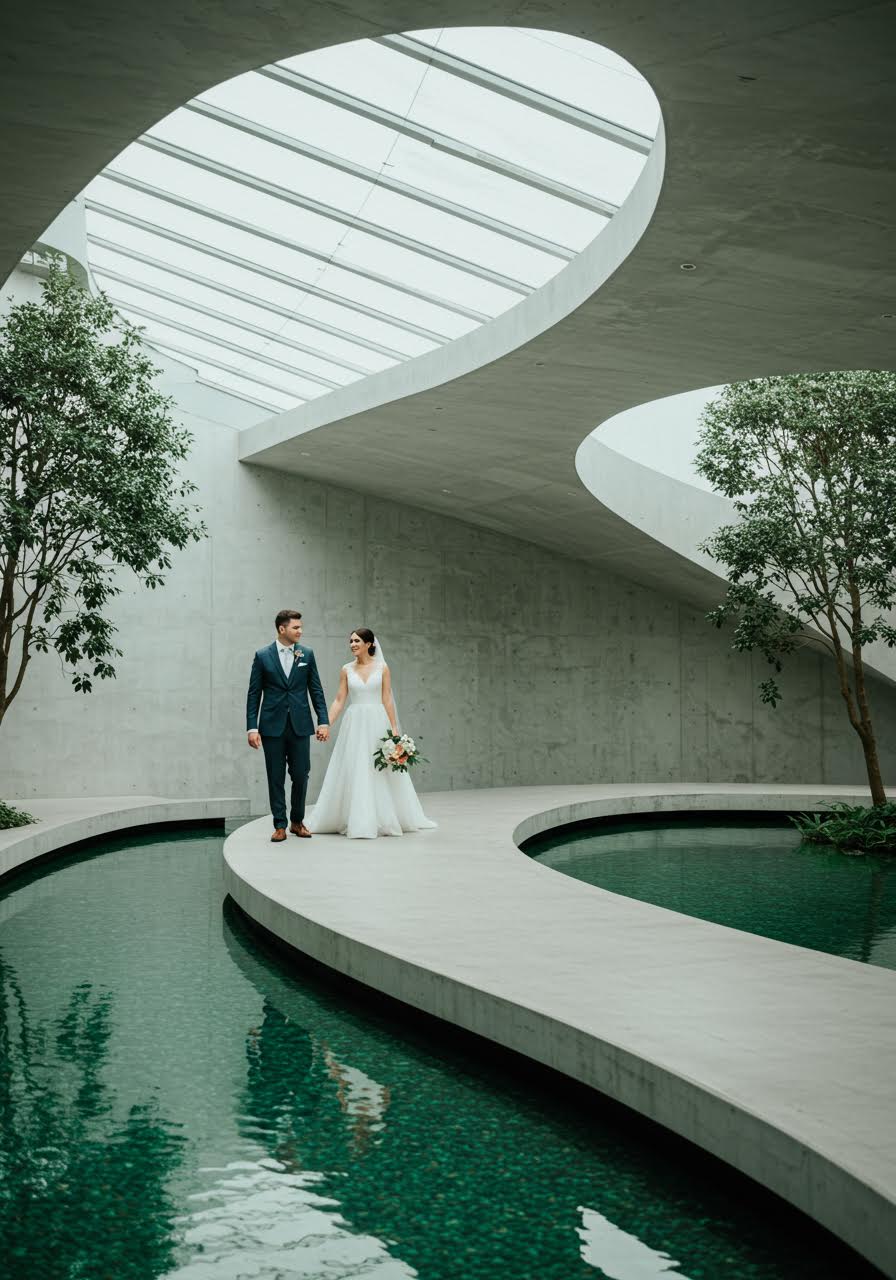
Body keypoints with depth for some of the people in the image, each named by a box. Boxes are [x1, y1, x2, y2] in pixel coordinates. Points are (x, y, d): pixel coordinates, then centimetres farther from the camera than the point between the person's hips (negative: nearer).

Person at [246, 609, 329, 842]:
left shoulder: (307, 654, 5)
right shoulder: (263, 656, 0)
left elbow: (316, 690, 7)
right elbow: (253, 694, 1)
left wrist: (323, 721, -1)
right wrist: (252, 728, -6)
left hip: (300, 724, 1)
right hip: (273, 726, -1)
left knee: (301, 775, 3)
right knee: (276, 777, 3)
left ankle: (297, 821, 19)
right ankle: (280, 825, 10)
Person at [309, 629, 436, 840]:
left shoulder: (382, 668, 1)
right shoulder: (346, 670, 6)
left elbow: (387, 700, 0)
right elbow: (339, 700, 5)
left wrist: (394, 729, -6)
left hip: (377, 724, -1)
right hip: (354, 725, 2)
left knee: (380, 773, 3)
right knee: (354, 773, 0)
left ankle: (384, 820, 15)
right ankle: (357, 822, 7)